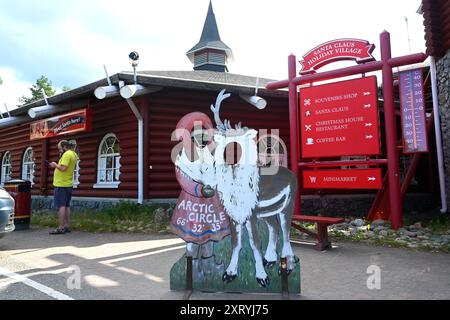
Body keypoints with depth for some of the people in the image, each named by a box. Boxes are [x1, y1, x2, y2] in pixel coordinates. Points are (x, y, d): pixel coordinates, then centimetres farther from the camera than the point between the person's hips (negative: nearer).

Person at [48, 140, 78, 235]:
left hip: (61, 184, -10)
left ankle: (61, 228, -7)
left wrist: (55, 165, -8)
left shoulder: (67, 154, -14)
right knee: (66, 206, 12)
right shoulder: (73, 154, 16)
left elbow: (63, 168, -24)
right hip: (69, 184, 10)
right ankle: (67, 226, 16)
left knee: (61, 206, -8)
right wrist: (57, 165, 11)